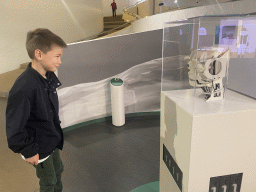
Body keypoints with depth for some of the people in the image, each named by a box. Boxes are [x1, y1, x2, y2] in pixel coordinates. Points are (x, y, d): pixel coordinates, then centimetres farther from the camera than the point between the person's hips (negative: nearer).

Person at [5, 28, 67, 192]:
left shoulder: (49, 77, -7)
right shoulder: (23, 89, -33)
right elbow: (14, 128, -25)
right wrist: (29, 152, -16)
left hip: (53, 140, 7)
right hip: (39, 148, -7)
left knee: (58, 171, 27)